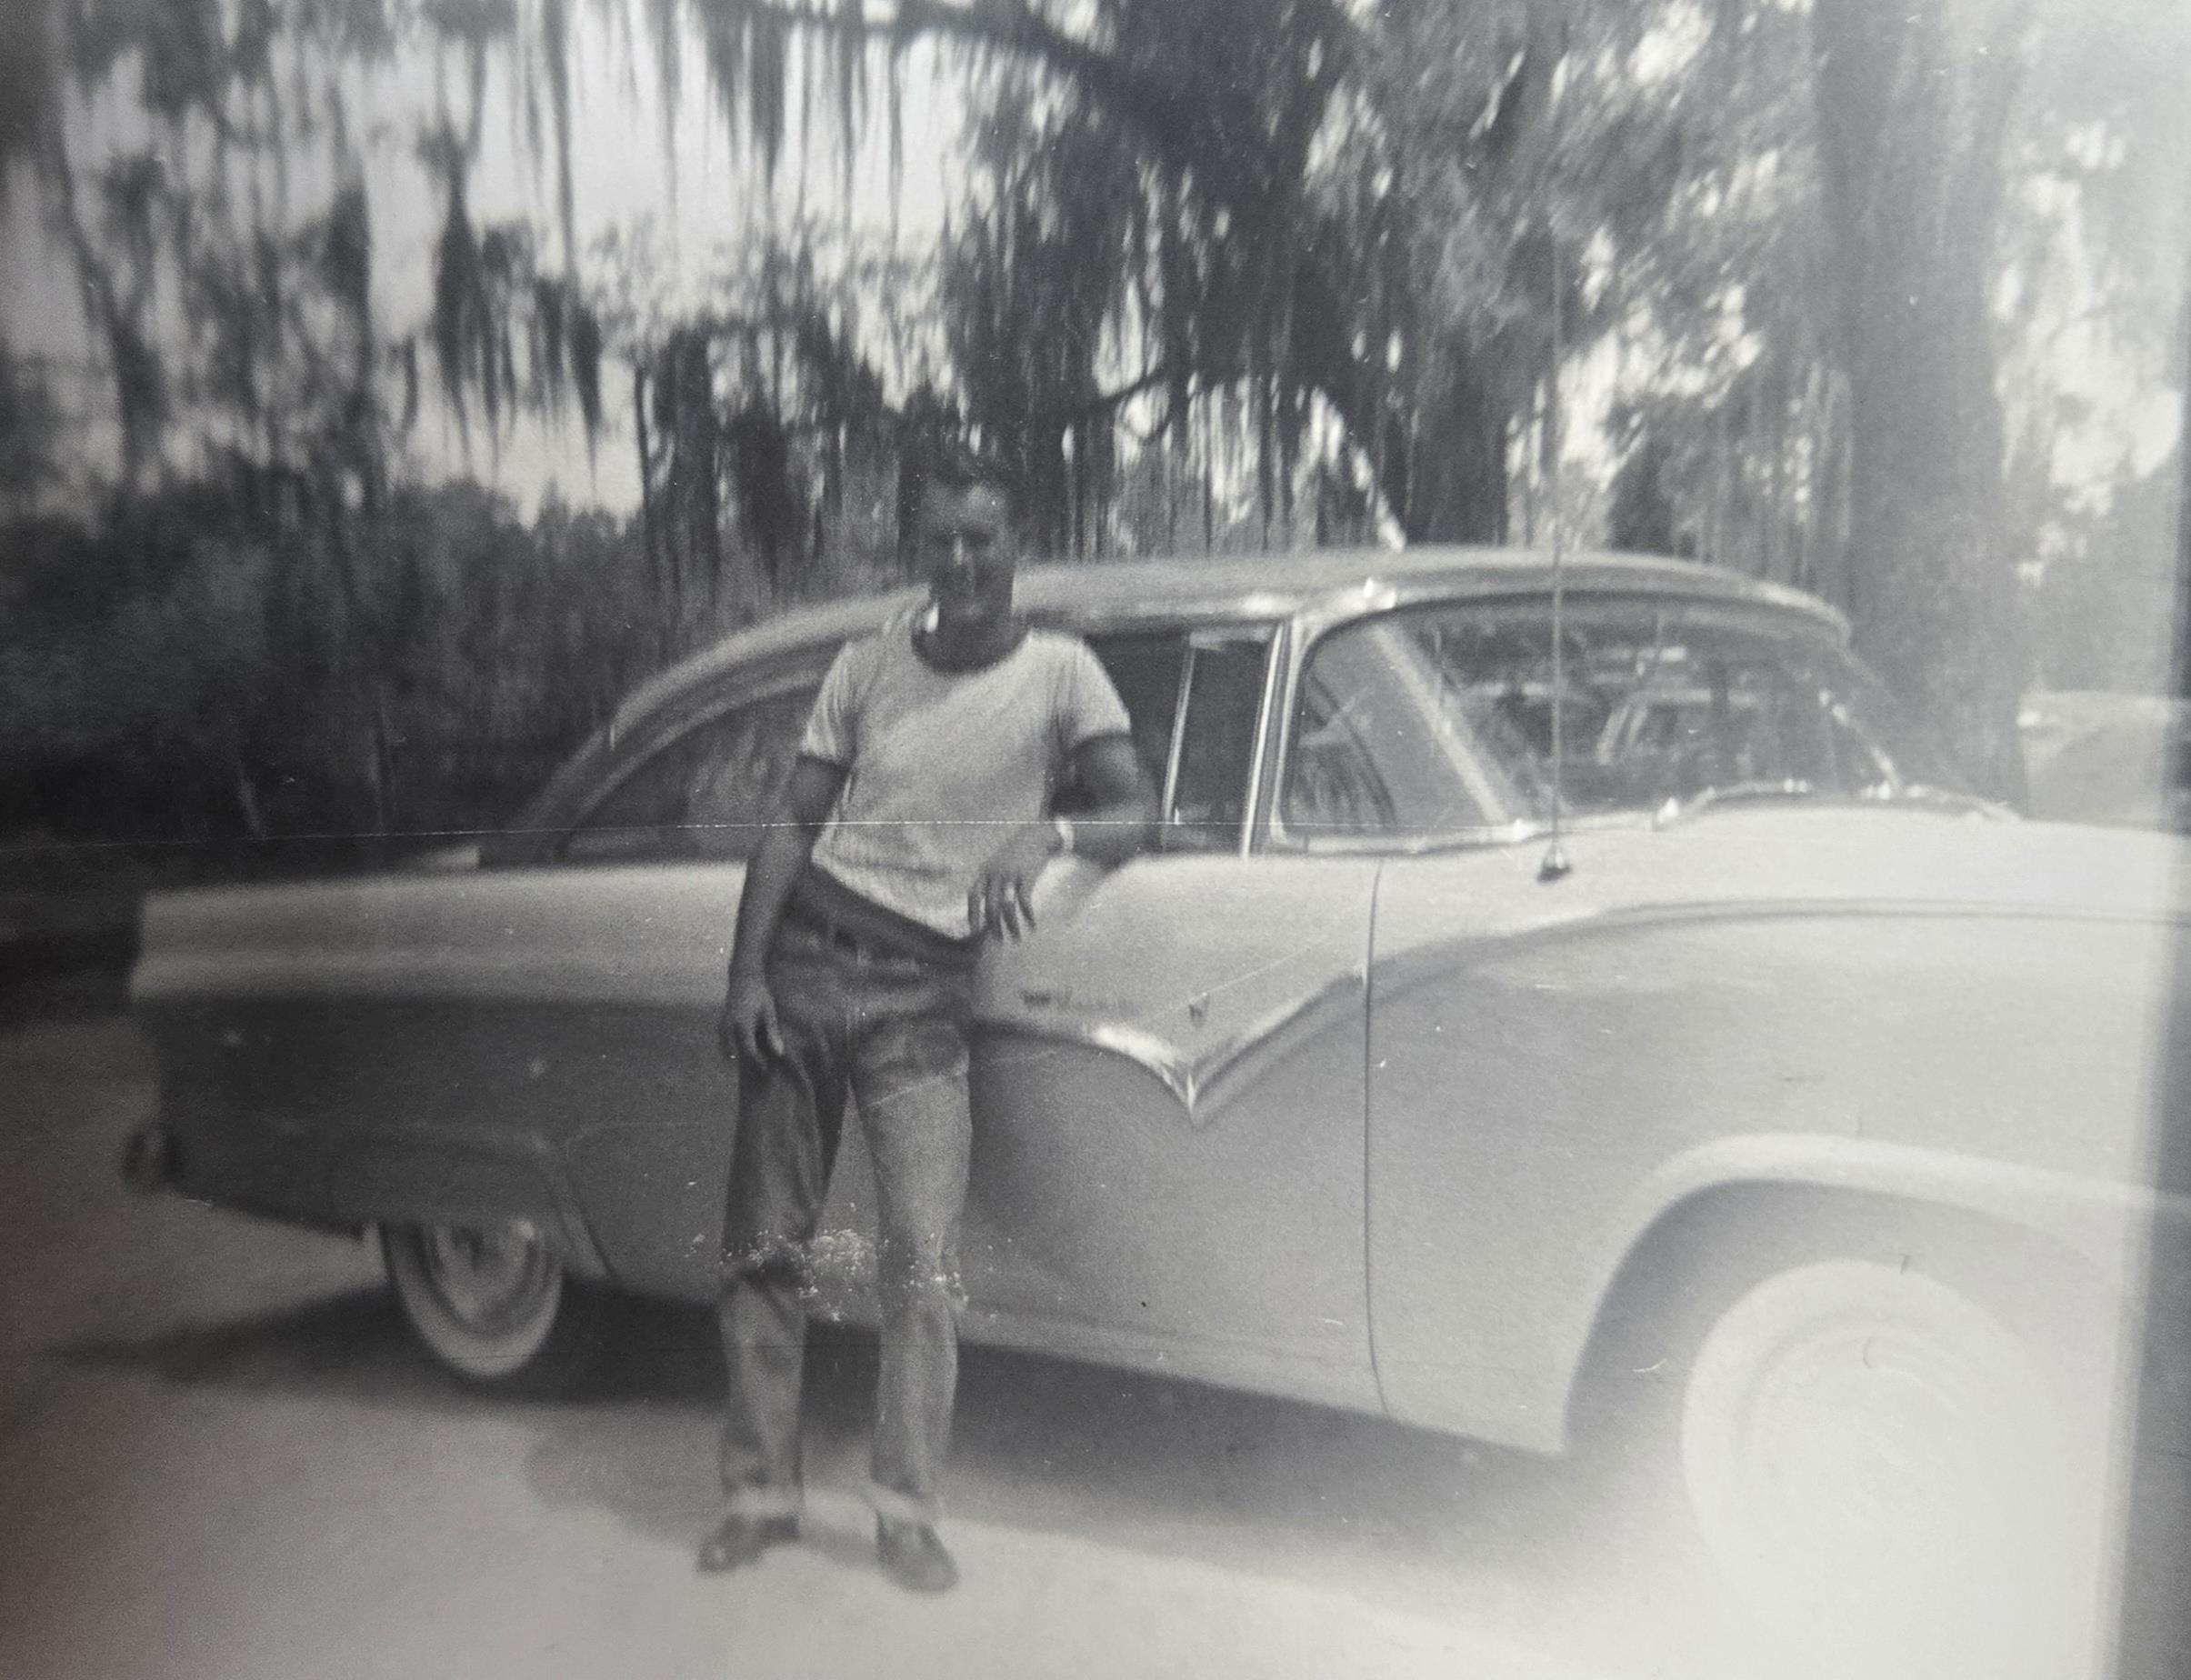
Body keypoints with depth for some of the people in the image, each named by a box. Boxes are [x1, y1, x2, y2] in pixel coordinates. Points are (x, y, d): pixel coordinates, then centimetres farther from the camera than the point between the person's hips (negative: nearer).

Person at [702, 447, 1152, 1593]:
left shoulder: (1060, 672, 2)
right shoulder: (867, 667, 8)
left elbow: (1136, 815, -6)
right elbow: (793, 825, 6)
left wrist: (1051, 832, -27)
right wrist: (746, 970, -4)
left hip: (925, 990, -2)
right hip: (806, 959, 3)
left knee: (921, 1259, -8)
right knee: (766, 1242, 5)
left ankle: (907, 1510, 9)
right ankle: (761, 1492, 19)